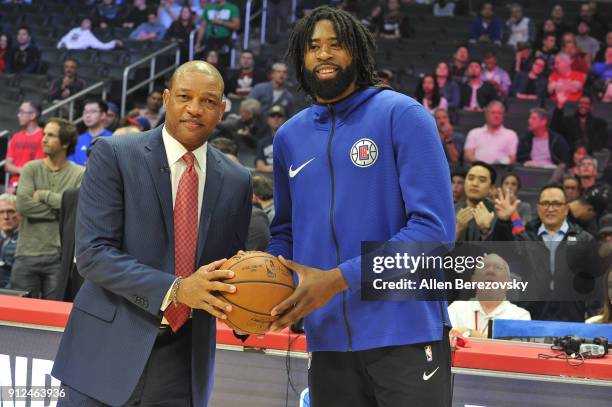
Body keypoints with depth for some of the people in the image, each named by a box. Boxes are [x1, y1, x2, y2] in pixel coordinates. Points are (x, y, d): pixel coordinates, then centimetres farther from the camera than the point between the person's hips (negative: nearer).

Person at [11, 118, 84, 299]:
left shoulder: (80, 174, 2)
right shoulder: (31, 169, 4)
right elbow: (23, 204, -10)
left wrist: (44, 195, -8)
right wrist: (60, 211, -9)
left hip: (60, 256, -1)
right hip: (27, 254, 1)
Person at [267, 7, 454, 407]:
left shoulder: (403, 116, -6)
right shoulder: (289, 137, 10)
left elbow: (434, 228, -14)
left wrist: (339, 279, -19)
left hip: (405, 335, -5)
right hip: (328, 341, 5)